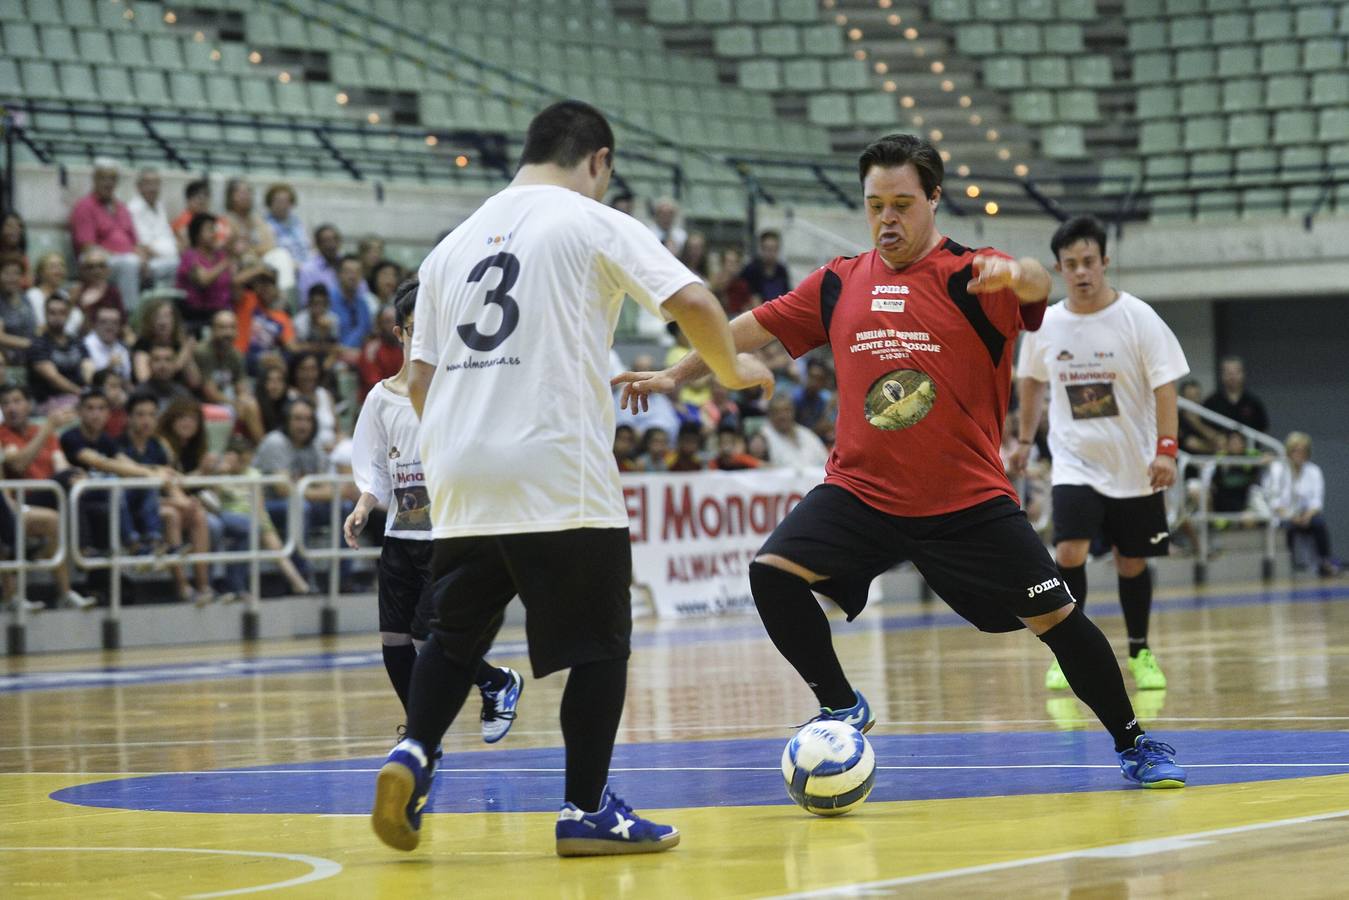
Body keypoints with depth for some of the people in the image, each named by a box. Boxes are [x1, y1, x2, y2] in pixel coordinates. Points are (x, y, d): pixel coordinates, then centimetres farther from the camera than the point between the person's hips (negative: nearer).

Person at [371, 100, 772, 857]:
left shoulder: (455, 244, 17)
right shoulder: (593, 224, 0)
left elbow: (421, 381, 16)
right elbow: (691, 301, -11)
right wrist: (732, 370, 6)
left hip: (460, 480, 5)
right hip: (559, 475, -5)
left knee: (457, 635, 17)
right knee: (599, 643, 6)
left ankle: (412, 758, -4)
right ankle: (588, 812, 6)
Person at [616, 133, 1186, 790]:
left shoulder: (972, 278, -6)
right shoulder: (838, 285, 8)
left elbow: (1036, 285, -27)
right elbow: (755, 328, 17)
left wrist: (1016, 273, -51)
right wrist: (676, 374, 17)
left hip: (968, 501, -3)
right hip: (860, 490, 3)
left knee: (1056, 618, -7)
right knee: (772, 573, -17)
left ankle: (1133, 746, 12)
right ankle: (841, 709, 2)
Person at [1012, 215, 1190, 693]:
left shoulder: (1137, 317, -10)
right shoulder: (1045, 325, -2)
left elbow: (1163, 385, -12)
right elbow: (1032, 380, 16)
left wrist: (1166, 449, -21)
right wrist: (1024, 440, 18)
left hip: (1134, 468, -1)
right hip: (1075, 464, 1)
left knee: (1132, 562, 8)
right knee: (1069, 552, -17)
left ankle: (1140, 653, 27)